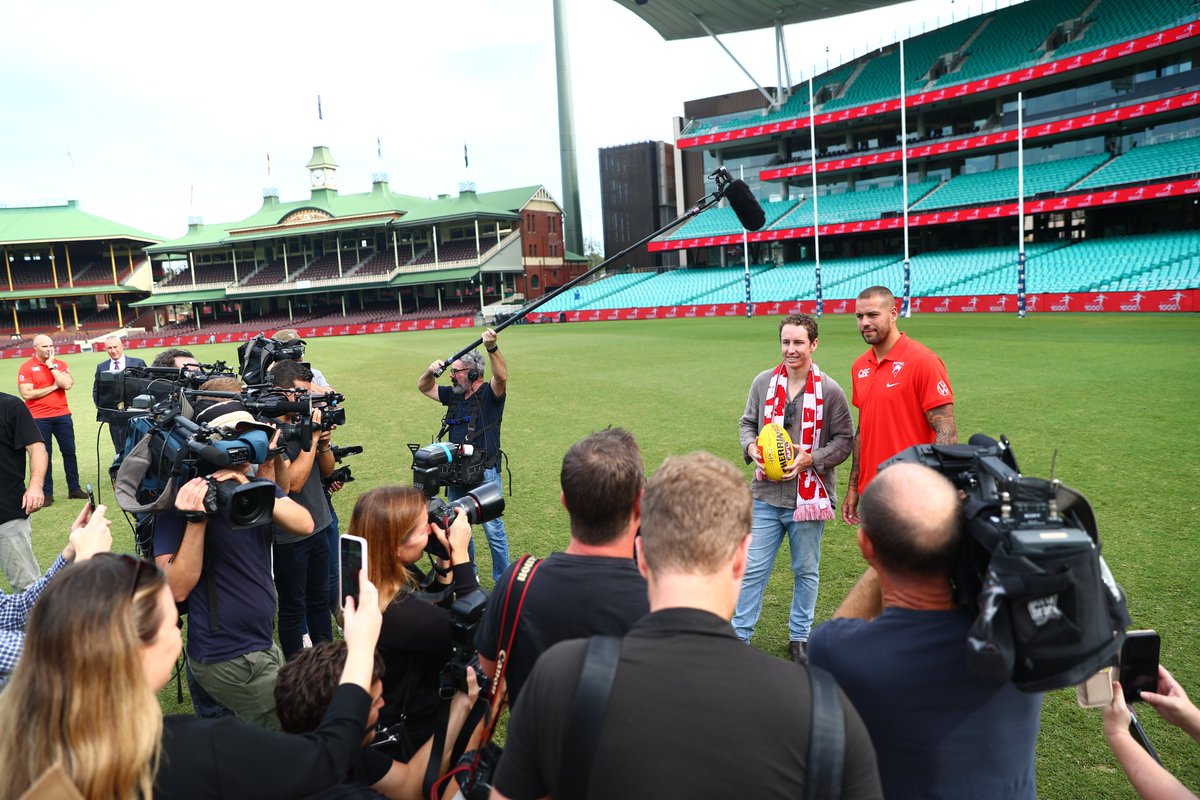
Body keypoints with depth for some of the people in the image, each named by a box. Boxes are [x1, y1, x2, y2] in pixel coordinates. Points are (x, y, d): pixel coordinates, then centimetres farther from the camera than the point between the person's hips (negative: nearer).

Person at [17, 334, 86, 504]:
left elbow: (67, 384, -11)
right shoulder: (26, 368, -3)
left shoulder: (61, 364, 6)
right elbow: (26, 394, -12)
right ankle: (46, 493, 11)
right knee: (44, 455, 3)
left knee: (69, 451, 7)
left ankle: (74, 488, 17)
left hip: (62, 415, 3)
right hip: (39, 418, -3)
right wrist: (53, 386, -9)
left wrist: (52, 366, -9)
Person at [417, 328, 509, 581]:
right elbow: (424, 387, 19)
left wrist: (492, 348, -44)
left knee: (493, 529, -2)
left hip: (485, 474, -7)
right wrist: (431, 371, -2)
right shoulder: (454, 395, 10)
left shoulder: (490, 394, -9)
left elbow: (501, 377, -29)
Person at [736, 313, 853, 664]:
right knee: (753, 569, 5)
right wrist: (752, 447, -7)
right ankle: (739, 635, 19)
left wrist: (810, 458, -17)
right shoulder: (764, 382, 3)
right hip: (766, 494, 2)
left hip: (809, 496, -2)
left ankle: (799, 636, 31)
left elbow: (844, 439, -2)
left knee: (806, 571, 14)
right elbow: (748, 422, 14)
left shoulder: (829, 390, -6)